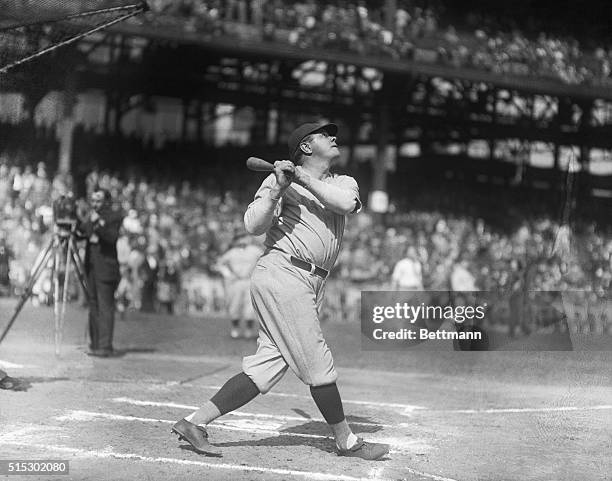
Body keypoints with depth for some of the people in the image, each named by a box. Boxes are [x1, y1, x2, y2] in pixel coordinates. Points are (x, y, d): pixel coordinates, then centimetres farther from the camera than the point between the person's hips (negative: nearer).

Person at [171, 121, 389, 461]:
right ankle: (346, 441, 7)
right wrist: (279, 188, -21)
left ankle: (194, 422, 4)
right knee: (318, 365, -4)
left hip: (309, 286, 7)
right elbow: (253, 226, -11)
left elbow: (346, 203, -7)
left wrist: (305, 179, -9)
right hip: (282, 275, -7)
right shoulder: (279, 181, 2)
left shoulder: (344, 183, 18)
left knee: (265, 369, 1)